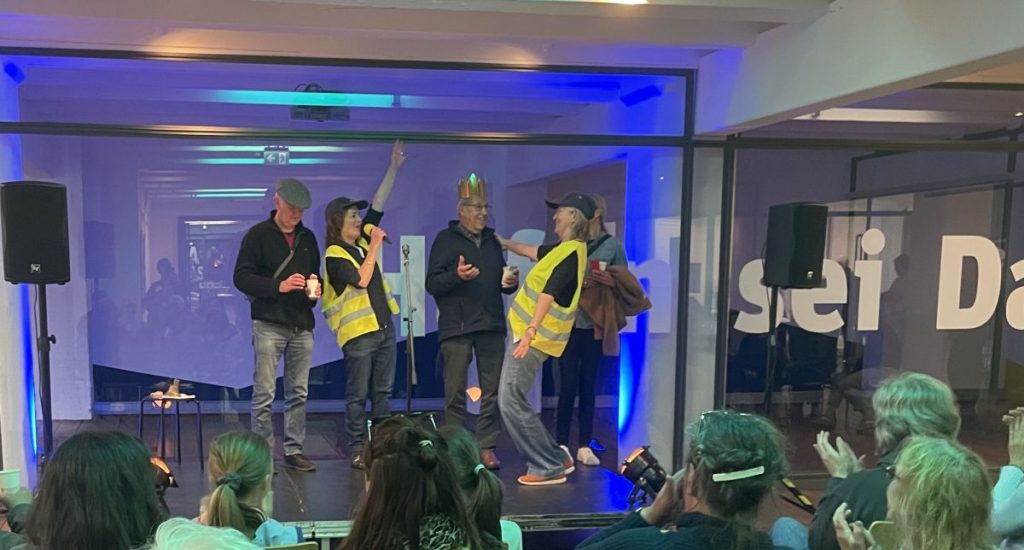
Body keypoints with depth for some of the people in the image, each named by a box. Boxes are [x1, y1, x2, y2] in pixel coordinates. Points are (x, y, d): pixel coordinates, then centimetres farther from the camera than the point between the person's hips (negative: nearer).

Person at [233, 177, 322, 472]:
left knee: (298, 392, 9)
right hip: (269, 325, -5)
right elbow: (241, 277, -7)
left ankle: (293, 450, 18)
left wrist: (316, 290, 0)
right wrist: (278, 286, -19)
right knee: (264, 393, -3)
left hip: (302, 325, 5)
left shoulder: (307, 238, 14)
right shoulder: (258, 235, -2)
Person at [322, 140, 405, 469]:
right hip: (358, 331, -7)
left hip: (384, 326, 8)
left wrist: (394, 167, 7)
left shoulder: (362, 239, 11)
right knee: (357, 395, 0)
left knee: (382, 392, 11)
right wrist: (375, 246, -13)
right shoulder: (334, 255, -9)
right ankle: (357, 451, 6)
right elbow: (361, 280, -19)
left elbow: (378, 204, 11)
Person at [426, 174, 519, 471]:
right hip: (456, 326, -4)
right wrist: (456, 276, -22)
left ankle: (487, 447, 11)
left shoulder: (492, 241, 18)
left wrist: (511, 282, 4)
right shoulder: (446, 239, 2)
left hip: (491, 325, 5)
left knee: (492, 390, 3)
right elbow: (432, 284, -4)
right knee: (456, 393, -1)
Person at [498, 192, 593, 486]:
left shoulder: (571, 253, -16)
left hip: (534, 337, -10)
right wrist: (503, 242, 45)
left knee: (511, 402, -9)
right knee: (511, 400, 12)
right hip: (530, 334, 10)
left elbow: (549, 294, -29)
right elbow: (532, 251, 33)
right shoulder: (564, 249, 14)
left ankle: (550, 467, 2)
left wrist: (531, 330, -38)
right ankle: (555, 458, 18)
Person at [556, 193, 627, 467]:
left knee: (588, 385, 8)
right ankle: (561, 444, 10)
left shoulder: (613, 246, 3)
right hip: (568, 323, 0)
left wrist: (611, 281, -15)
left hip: (595, 324, 0)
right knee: (568, 385, -1)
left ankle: (585, 446, 15)